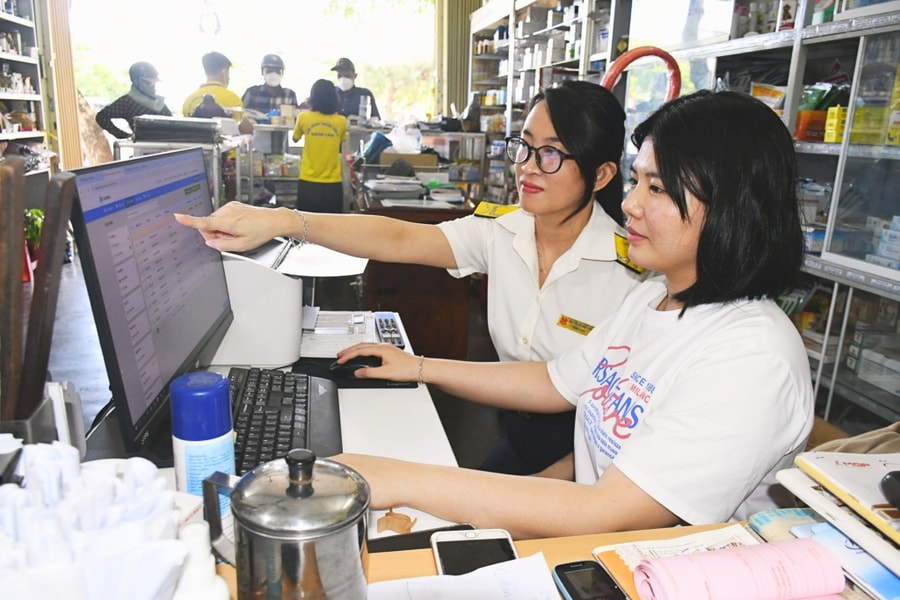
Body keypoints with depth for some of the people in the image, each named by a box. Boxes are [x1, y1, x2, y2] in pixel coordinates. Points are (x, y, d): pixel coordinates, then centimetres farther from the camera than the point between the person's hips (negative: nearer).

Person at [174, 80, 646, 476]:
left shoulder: (625, 268, -18)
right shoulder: (502, 236, -6)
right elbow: (397, 239, -18)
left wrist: (548, 483, -19)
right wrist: (283, 222, -30)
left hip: (585, 454, -4)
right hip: (518, 436, 4)